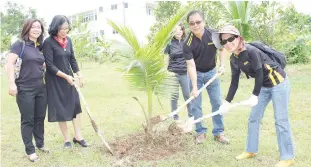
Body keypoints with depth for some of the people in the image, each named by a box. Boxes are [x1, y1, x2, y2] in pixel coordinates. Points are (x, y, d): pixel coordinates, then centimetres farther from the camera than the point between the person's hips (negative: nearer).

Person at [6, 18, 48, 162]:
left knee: (40, 118, 15)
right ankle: (30, 150, 16)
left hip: (40, 88, 6)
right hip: (25, 90, -6)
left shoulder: (39, 47, 11)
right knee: (27, 120, 4)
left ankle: (40, 144, 32)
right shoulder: (19, 44, -8)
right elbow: (10, 64, -16)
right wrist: (12, 83, -23)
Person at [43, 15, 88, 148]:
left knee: (76, 105, 5)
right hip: (55, 81, -6)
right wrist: (65, 76, -18)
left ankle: (78, 136, 15)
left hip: (69, 78, 6)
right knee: (60, 110, 2)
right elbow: (49, 65, -17)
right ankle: (66, 139, 14)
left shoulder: (68, 40, 4)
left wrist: (79, 75, 8)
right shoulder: (49, 42, -15)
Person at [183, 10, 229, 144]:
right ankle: (200, 132, 14)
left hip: (211, 71, 2)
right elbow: (191, 65, -27)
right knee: (195, 104, -1)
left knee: (217, 103, 3)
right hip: (196, 73, -1)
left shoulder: (214, 34, -19)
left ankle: (218, 132, 14)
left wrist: (222, 65, -9)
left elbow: (222, 48, 2)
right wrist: (194, 87, -34)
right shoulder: (188, 44, -25)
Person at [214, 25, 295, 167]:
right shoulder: (234, 59, -3)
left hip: (278, 82, -8)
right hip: (264, 86, 8)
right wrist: (227, 102, -4)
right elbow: (234, 83, 1)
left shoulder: (251, 51, -26)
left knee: (281, 120, -4)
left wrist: (254, 96, -28)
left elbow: (259, 74, -26)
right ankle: (251, 150, 25)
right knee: (253, 118, 10)